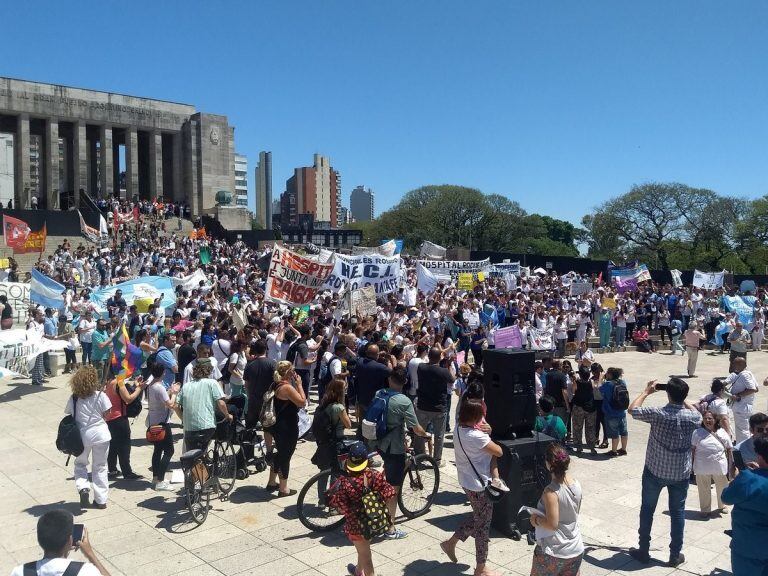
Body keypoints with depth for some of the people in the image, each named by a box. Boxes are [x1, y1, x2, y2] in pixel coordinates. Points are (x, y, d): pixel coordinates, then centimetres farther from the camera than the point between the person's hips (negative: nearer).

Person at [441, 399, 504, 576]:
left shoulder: (459, 429, -3)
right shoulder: (477, 437, -28)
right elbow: (499, 452, -16)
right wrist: (487, 437, 0)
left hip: (467, 481, 9)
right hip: (479, 485, -9)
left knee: (477, 518, 27)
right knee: (483, 526, 8)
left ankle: (451, 543, 35)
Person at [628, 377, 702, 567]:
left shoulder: (658, 414, -22)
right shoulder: (692, 417, -12)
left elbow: (632, 409, -7)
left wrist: (646, 392, 1)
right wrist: (682, 399, 11)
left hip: (655, 471, -2)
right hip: (680, 474, 2)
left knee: (647, 510, 13)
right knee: (678, 513, 15)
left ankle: (643, 551, 22)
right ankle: (675, 555, 23)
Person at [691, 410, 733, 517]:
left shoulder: (722, 433, -1)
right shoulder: (697, 432, -4)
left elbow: (729, 450, 4)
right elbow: (692, 449, 0)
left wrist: (730, 466, 1)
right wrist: (691, 464, -2)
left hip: (720, 467, 1)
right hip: (702, 468, -1)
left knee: (722, 488, 18)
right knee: (704, 490, 10)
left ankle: (722, 506, 43)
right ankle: (705, 510, 27)